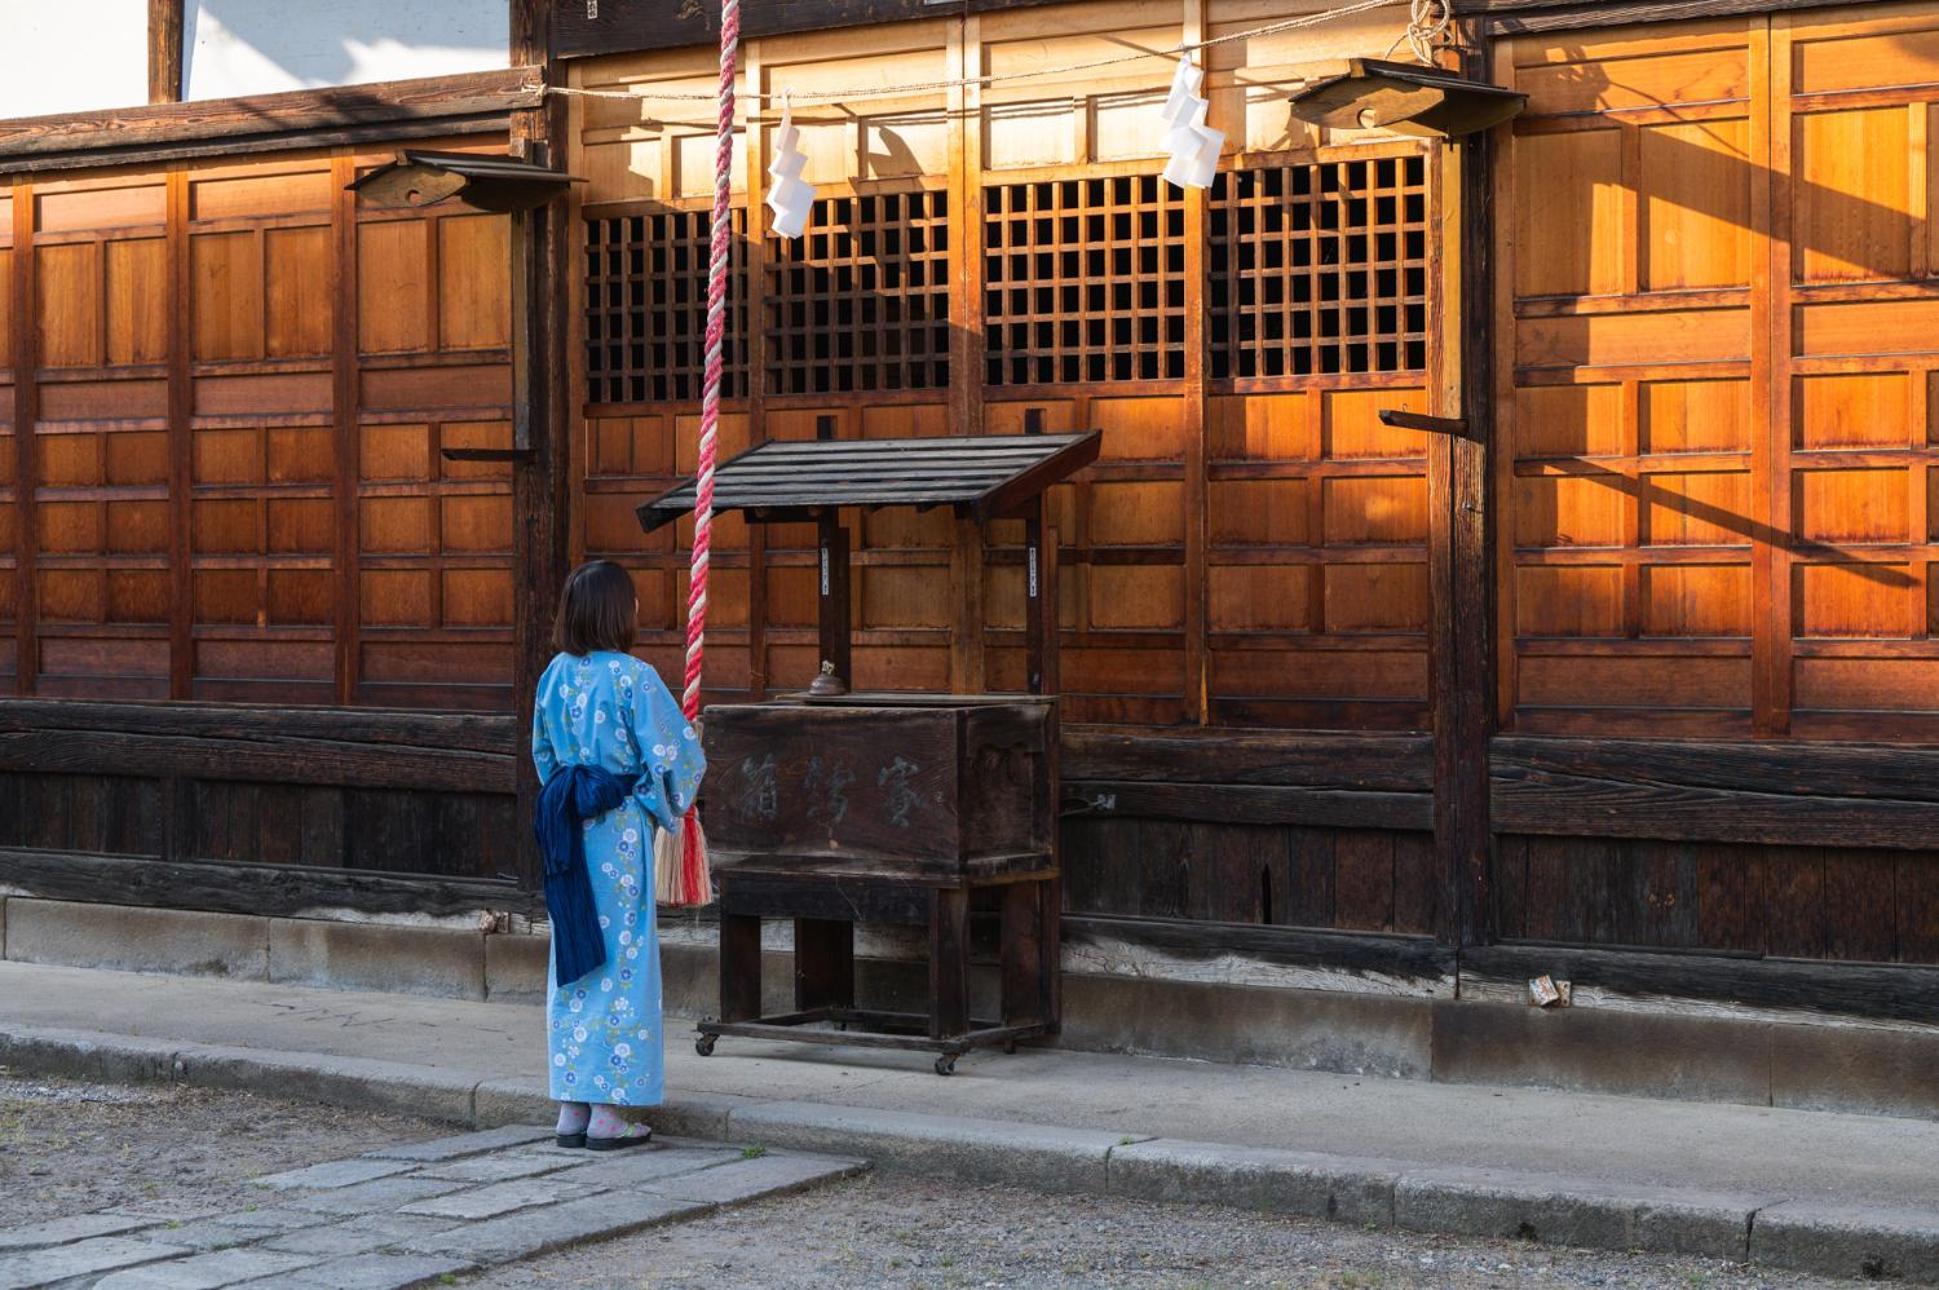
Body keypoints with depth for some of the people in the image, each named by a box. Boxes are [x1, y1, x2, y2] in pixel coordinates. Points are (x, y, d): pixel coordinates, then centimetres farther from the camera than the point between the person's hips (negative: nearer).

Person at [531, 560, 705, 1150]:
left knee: (573, 957, 11)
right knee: (622, 957, 0)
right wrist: (667, 806, 7)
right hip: (621, 832, -6)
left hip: (568, 828, 6)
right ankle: (609, 1112, 0)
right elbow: (674, 756, -12)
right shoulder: (633, 678, -14)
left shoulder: (556, 675, 5)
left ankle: (572, 1107, 13)